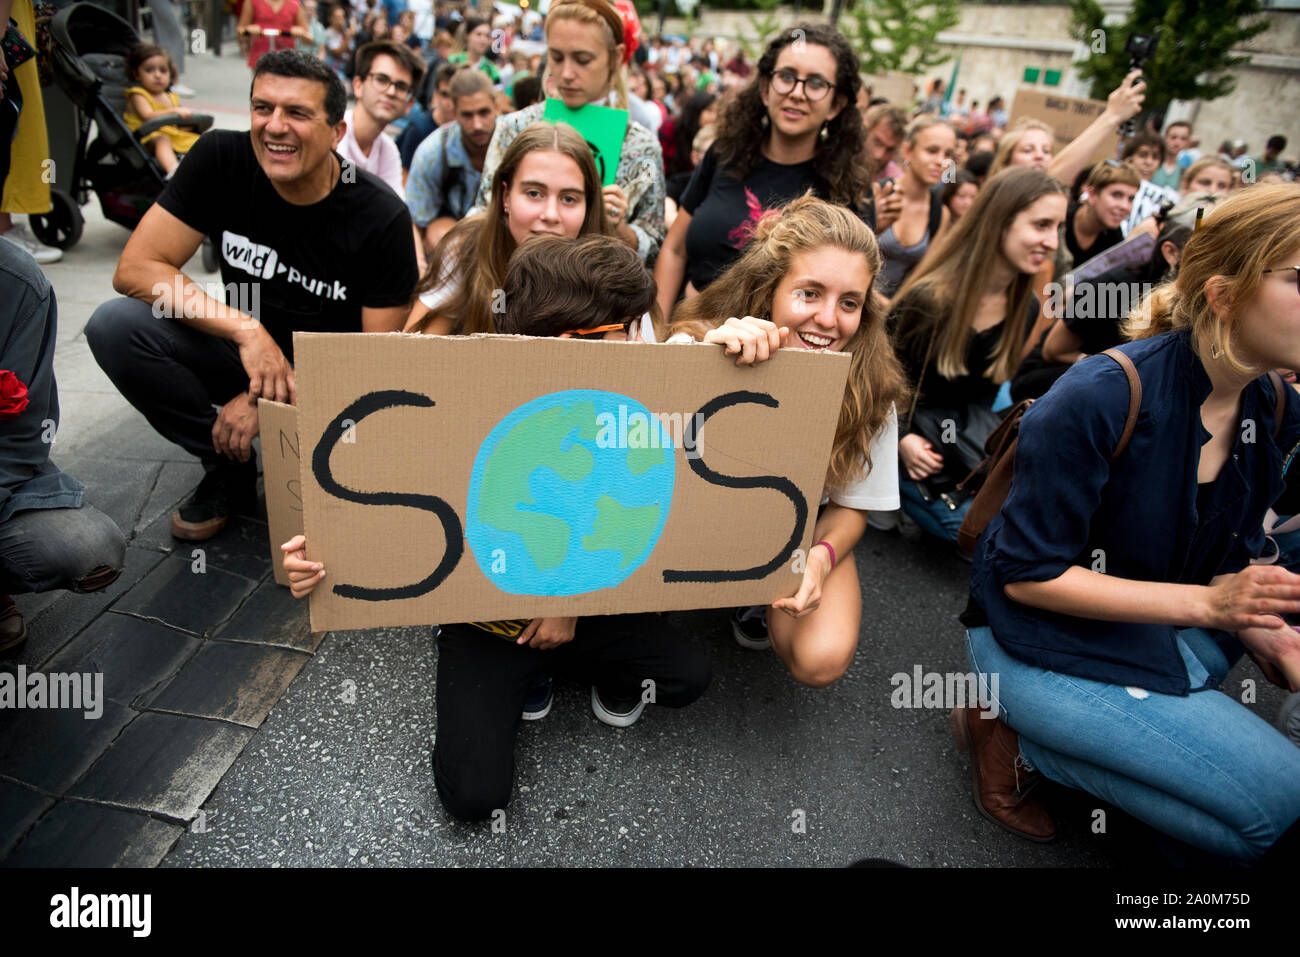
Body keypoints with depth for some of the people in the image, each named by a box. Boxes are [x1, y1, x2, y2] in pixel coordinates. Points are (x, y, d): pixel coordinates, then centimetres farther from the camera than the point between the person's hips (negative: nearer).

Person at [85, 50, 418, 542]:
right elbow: (135, 268, -13)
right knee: (115, 325, -21)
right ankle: (229, 470, -1)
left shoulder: (382, 217, -19)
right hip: (244, 353, 4)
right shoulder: (220, 159, -12)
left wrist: (267, 401, -21)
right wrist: (247, 329, -28)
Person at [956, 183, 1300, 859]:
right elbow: (1027, 575, -22)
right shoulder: (1101, 397, -25)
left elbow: (1224, 562, 8)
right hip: (1043, 643, -9)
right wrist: (1205, 603, -25)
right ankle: (1016, 736, -2)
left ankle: (1034, 740, -1)